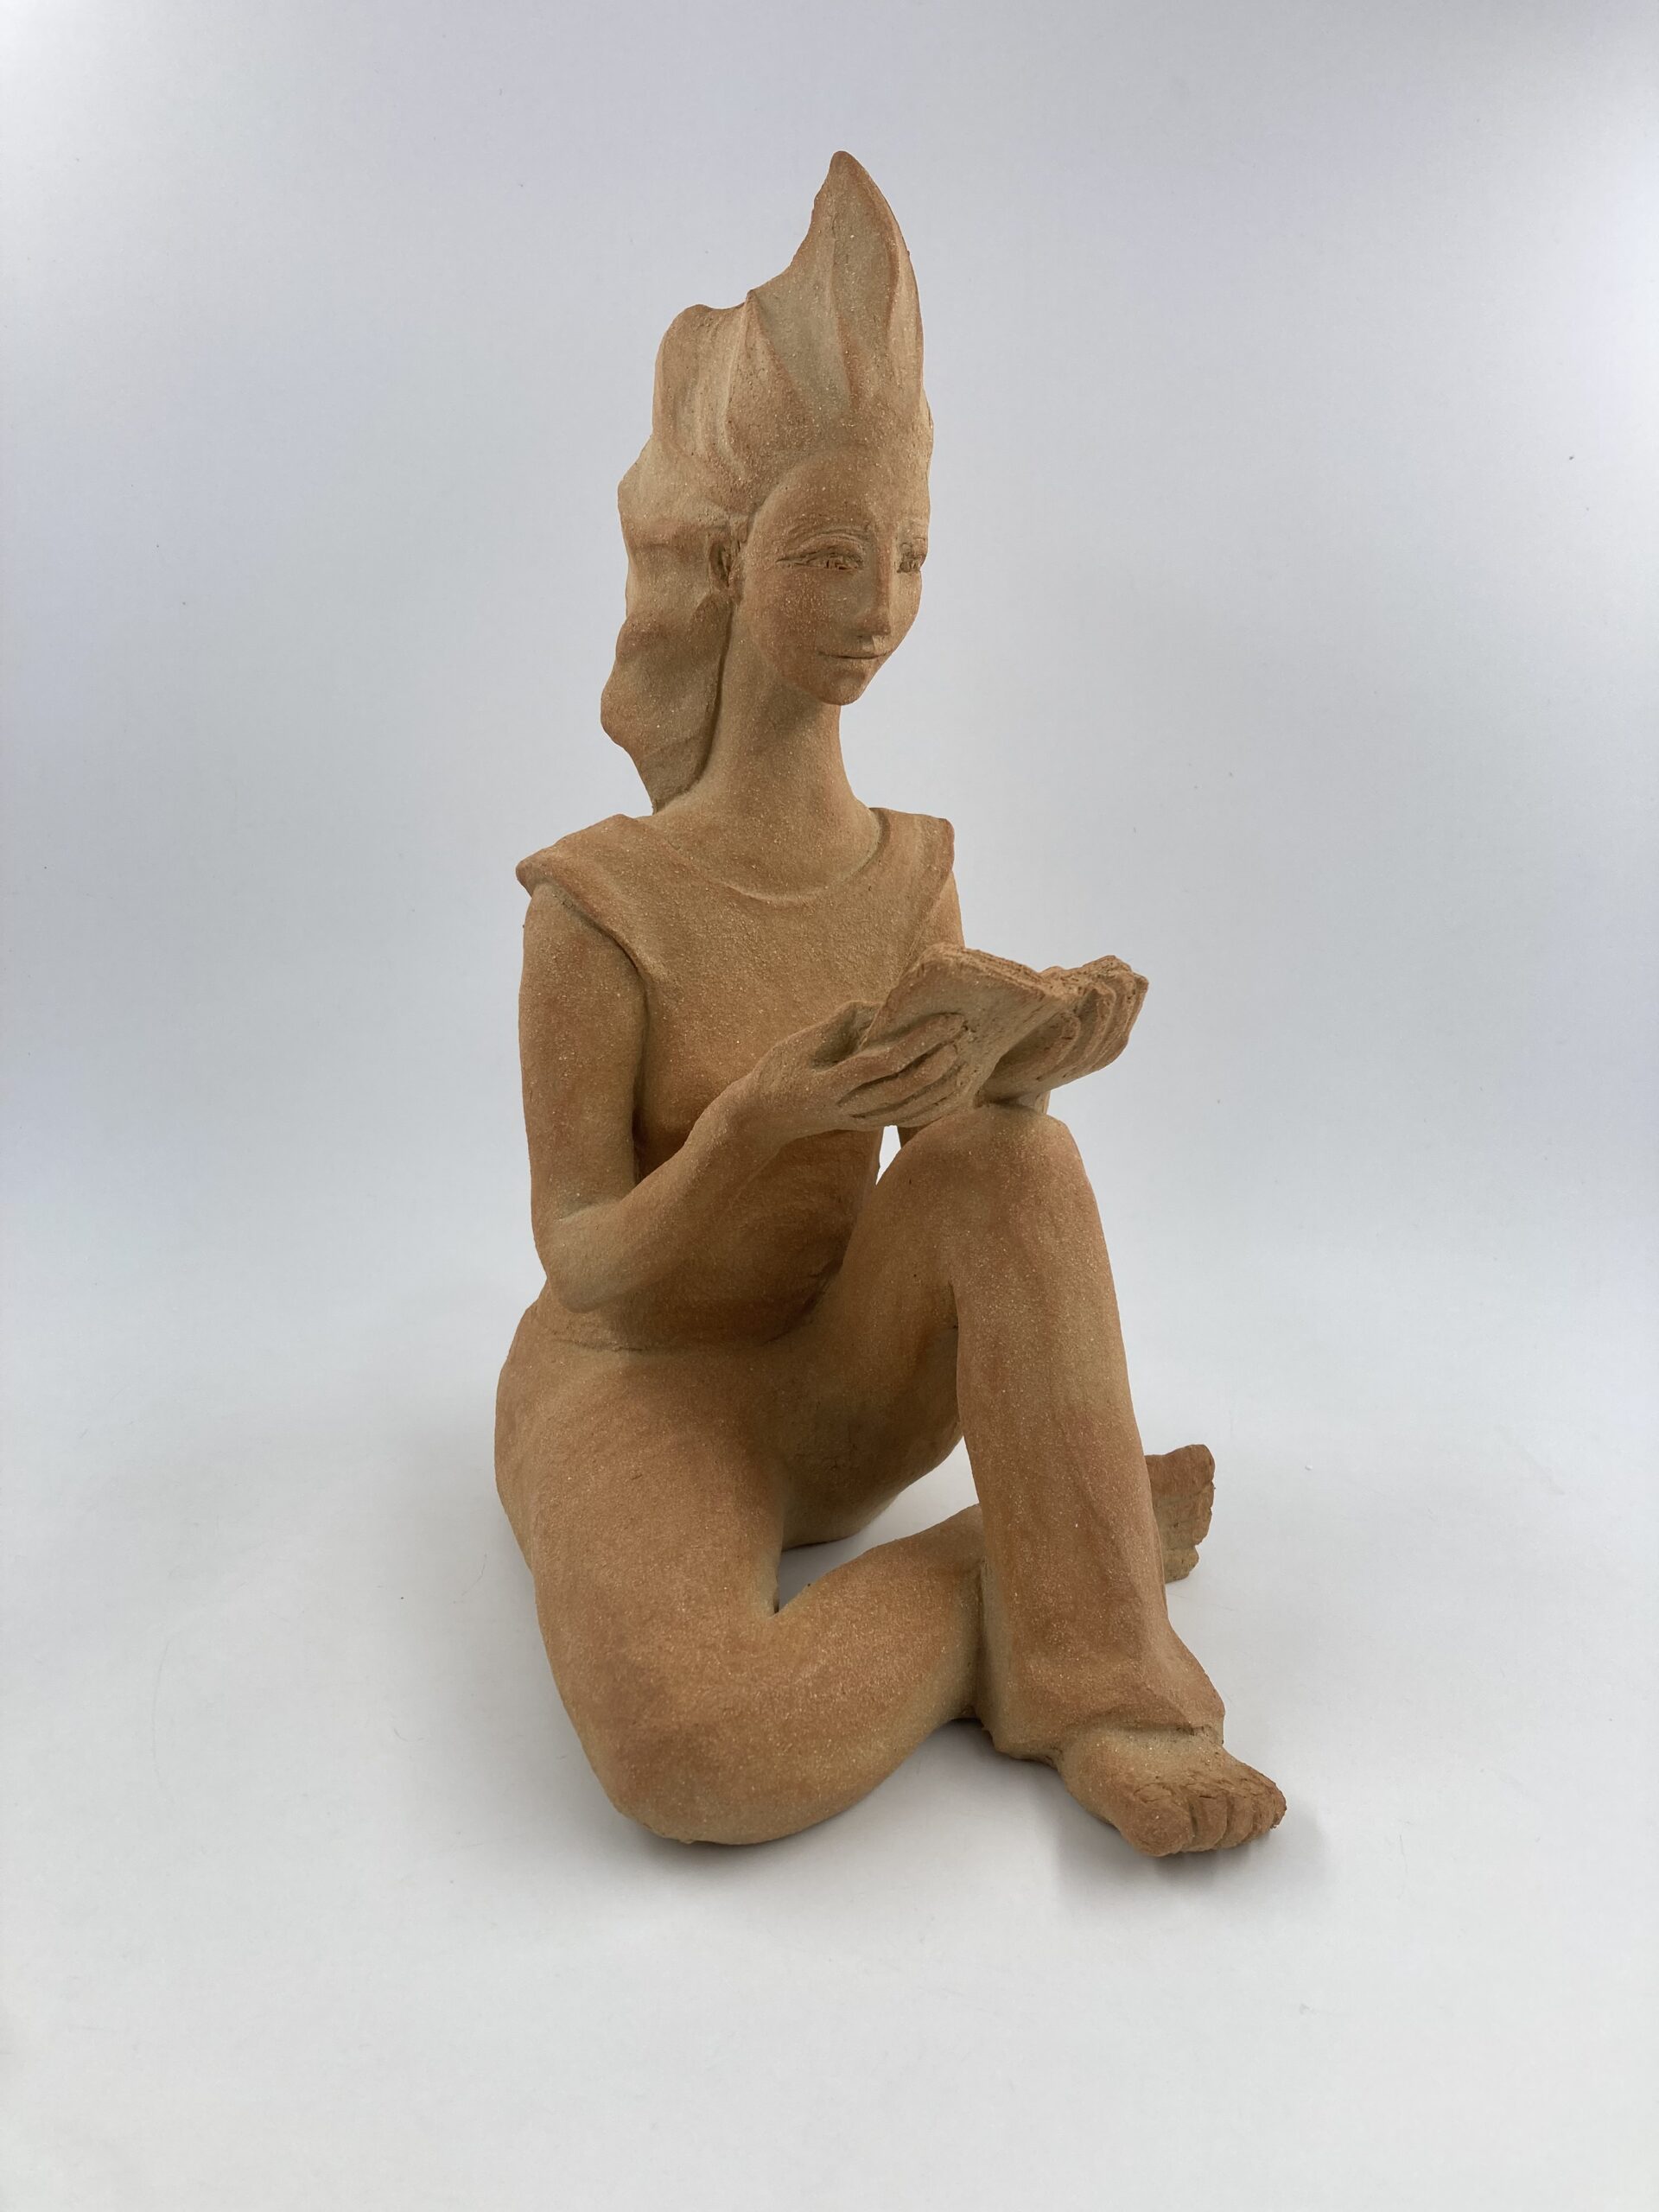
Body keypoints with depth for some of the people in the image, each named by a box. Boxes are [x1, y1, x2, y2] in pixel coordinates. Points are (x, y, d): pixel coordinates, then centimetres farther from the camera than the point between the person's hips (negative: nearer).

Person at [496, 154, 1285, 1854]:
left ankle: (1110, 1690, -27)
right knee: (705, 1757, -38)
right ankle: (1077, 1545, -13)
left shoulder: (912, 873, -1)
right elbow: (583, 1266, -17)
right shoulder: (593, 905, -17)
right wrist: (761, 1120, -37)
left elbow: (972, 1172, -8)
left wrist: (1027, 1078, -32)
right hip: (634, 1397, -4)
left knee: (1017, 1156, -30)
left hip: (825, 1385, 4)